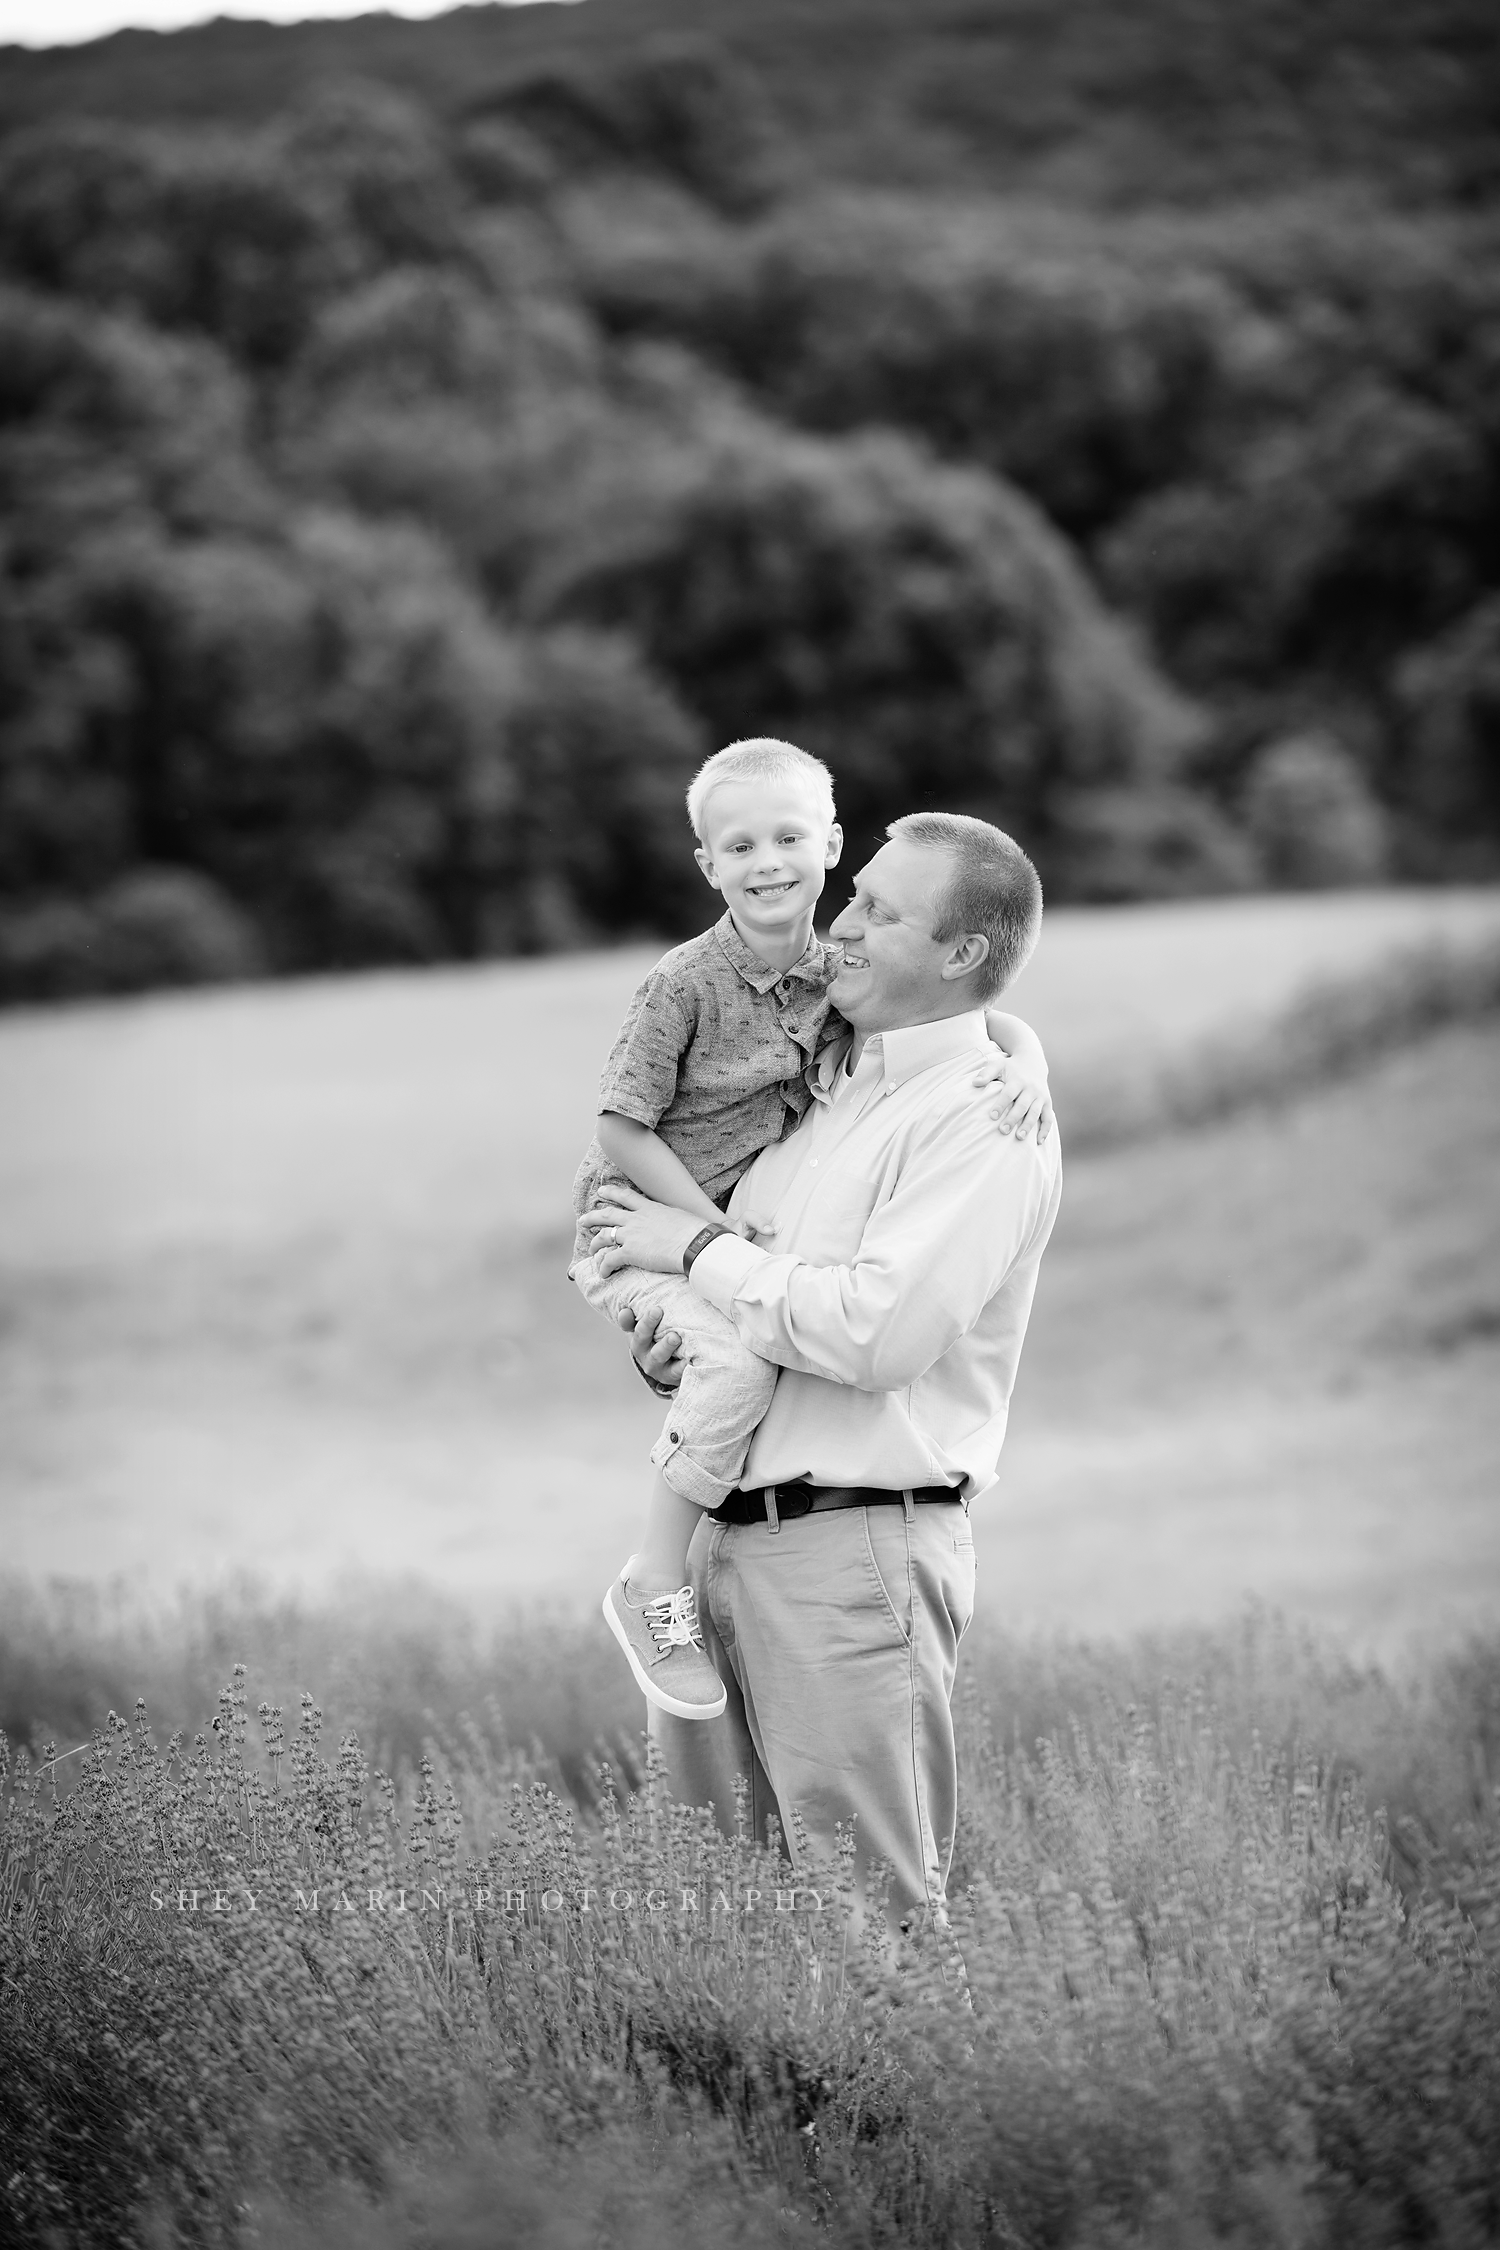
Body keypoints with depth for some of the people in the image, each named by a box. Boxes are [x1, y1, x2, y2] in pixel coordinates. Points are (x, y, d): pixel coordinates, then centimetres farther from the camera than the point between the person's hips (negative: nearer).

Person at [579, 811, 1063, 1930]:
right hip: (721, 1532, 9)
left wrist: (699, 1250, -11)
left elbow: (876, 1331, -22)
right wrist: (670, 1337, 3)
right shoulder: (829, 1080, 16)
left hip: (853, 1549, -8)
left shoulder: (984, 1122, -11)